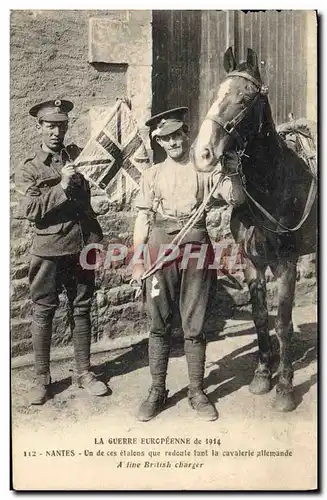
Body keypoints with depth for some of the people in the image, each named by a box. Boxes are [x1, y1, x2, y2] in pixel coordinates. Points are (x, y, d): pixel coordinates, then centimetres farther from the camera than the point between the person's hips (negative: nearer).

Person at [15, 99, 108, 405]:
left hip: (83, 245, 3)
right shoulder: (28, 169, 2)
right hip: (49, 249, -3)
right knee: (43, 312, 4)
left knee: (81, 309, 11)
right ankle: (42, 379, 17)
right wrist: (61, 186, -15)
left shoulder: (78, 156, 11)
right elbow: (30, 209, -10)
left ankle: (84, 372, 23)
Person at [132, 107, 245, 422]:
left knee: (194, 327, 5)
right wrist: (138, 260, 3)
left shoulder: (205, 170, 6)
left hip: (196, 247, -1)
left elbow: (236, 198, -6)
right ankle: (157, 391, 19)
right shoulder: (153, 174, 10)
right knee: (159, 325, 7)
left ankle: (197, 391, 18)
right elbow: (142, 219, 8)